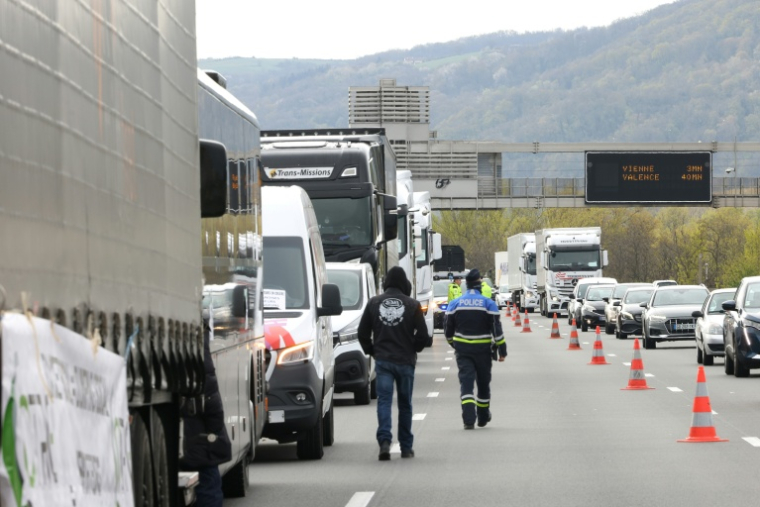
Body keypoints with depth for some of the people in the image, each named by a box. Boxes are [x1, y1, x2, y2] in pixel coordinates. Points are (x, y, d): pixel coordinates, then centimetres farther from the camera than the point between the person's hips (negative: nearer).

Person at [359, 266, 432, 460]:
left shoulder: (374, 303, 2)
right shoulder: (412, 305, -4)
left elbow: (363, 333, 5)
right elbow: (422, 336, -3)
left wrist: (372, 351, 19)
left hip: (382, 360, 0)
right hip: (405, 360, 0)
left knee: (384, 400, -3)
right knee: (405, 403, 11)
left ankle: (384, 440, -24)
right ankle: (406, 446, 16)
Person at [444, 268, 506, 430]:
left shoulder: (455, 304, 1)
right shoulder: (488, 304, -5)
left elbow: (448, 328, 8)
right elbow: (496, 329, -9)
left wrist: (453, 343, 26)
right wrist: (501, 349, -5)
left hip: (463, 349, 1)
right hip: (483, 349, 0)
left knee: (466, 382, -4)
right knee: (483, 382, 16)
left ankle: (469, 419, -21)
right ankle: (483, 418, 29)